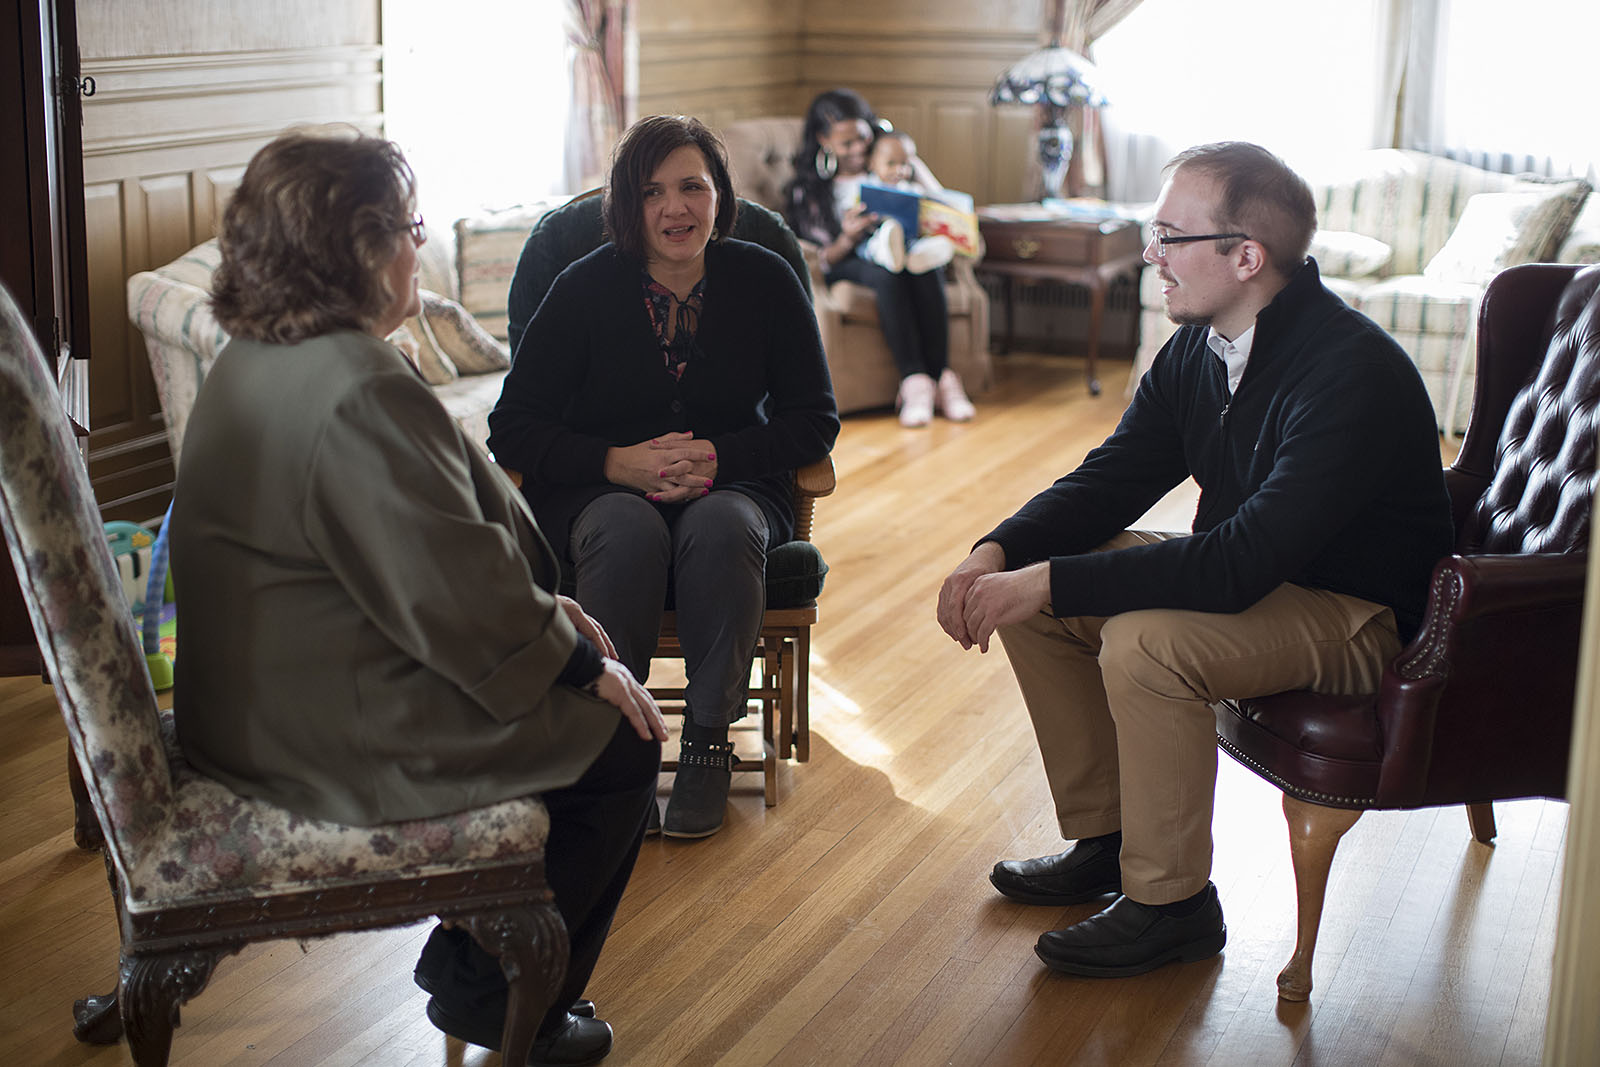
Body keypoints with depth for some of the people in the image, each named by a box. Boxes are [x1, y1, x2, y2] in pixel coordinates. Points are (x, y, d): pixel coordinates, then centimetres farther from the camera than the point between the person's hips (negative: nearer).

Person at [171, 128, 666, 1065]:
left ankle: (466, 955, 27)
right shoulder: (361, 392, -26)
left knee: (593, 691, 19)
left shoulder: (261, 360, 8)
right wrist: (580, 663, -9)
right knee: (623, 739, 3)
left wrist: (542, 606, 10)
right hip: (343, 735, -10)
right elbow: (454, 592, -24)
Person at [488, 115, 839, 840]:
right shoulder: (585, 289, -4)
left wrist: (718, 457, -15)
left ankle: (709, 741, -22)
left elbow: (815, 419, 2)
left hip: (734, 486, 1)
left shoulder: (764, 281, 0)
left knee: (721, 528, -34)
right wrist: (619, 461, -20)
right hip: (599, 490, -1)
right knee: (629, 531, -36)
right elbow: (513, 427, -4)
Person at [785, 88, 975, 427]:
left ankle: (942, 376, -37)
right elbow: (822, 260, 1)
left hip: (905, 250, 2)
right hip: (848, 266, -2)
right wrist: (848, 238, -20)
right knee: (886, 272, -37)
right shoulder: (806, 190, 9)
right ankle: (912, 379, -44)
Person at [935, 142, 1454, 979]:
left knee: (1144, 642, -32)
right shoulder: (1197, 346, -2)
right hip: (1252, 574, 9)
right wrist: (998, 554, -15)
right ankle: (1104, 840, 11)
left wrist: (1053, 581, -34)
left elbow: (1245, 563, -36)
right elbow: (1111, 479, 4)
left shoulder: (1351, 372, -29)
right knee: (1028, 590, -2)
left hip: (1358, 618, -9)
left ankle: (1170, 902, -11)